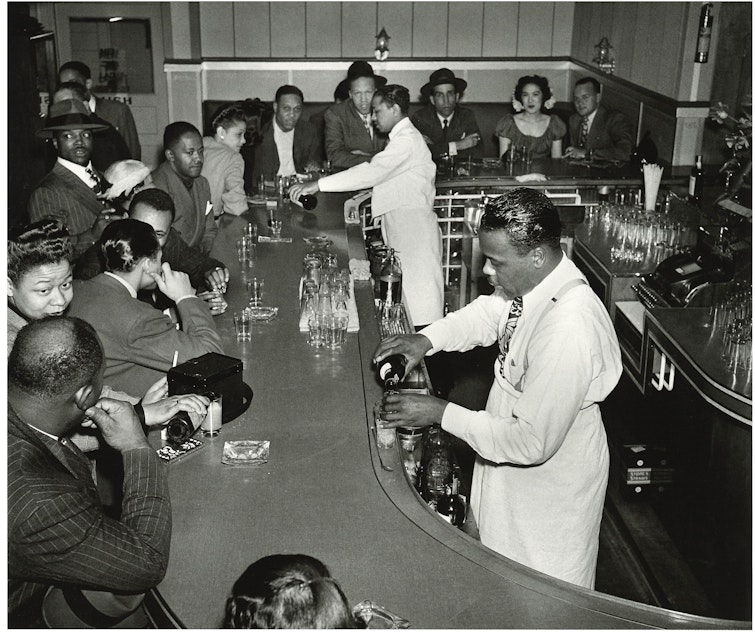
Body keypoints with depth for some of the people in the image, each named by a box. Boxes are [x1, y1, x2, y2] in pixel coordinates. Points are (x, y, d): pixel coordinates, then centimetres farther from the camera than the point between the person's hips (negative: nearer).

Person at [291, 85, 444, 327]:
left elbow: (373, 171, -24)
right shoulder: (403, 137, 20)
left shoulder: (407, 139, -14)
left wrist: (318, 185, -26)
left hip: (414, 230, -10)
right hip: (402, 229, 10)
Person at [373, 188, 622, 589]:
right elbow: (488, 313, 10)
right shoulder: (531, 281, -12)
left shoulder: (569, 333, -38)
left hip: (551, 486, -8)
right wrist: (427, 339, -9)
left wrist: (442, 414, -25)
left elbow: (533, 442, -32)